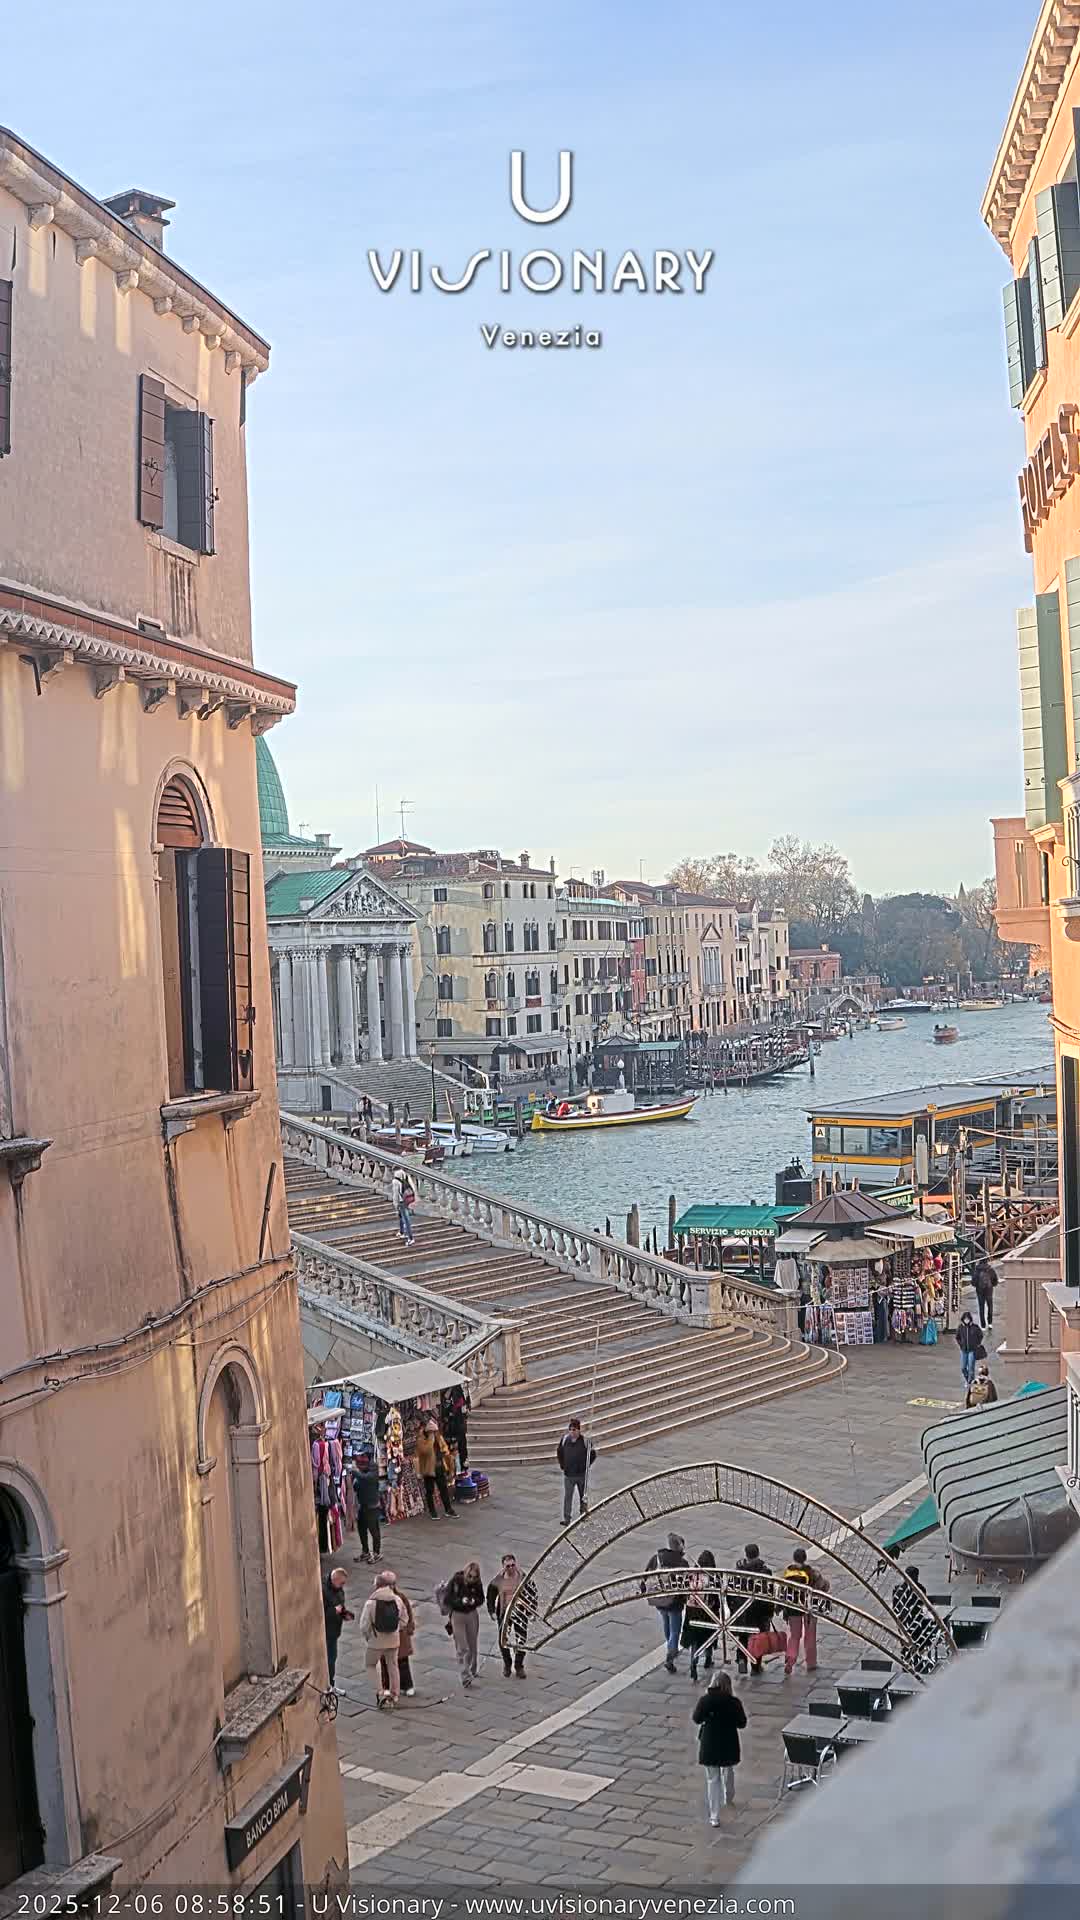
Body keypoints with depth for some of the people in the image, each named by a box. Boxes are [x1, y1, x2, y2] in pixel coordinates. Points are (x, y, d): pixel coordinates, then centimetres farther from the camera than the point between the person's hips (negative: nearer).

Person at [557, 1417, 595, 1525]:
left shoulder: (585, 1440, -11)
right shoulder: (565, 1439, -3)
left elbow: (592, 1454, 2)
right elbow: (559, 1452, 14)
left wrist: (587, 1465, 0)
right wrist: (562, 1464, 9)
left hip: (582, 1474, -1)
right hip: (568, 1474, 1)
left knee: (583, 1495, 15)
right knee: (567, 1496, -4)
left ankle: (583, 1513, 34)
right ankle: (567, 1519, -2)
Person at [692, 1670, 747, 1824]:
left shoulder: (705, 1700, -14)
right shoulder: (734, 1702, -15)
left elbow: (697, 1719, -2)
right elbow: (742, 1723, -6)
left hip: (709, 1745, -1)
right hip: (729, 1744, 1)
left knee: (712, 1779, 8)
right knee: (728, 1772, 28)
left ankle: (714, 1816, 4)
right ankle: (728, 1799, 51)